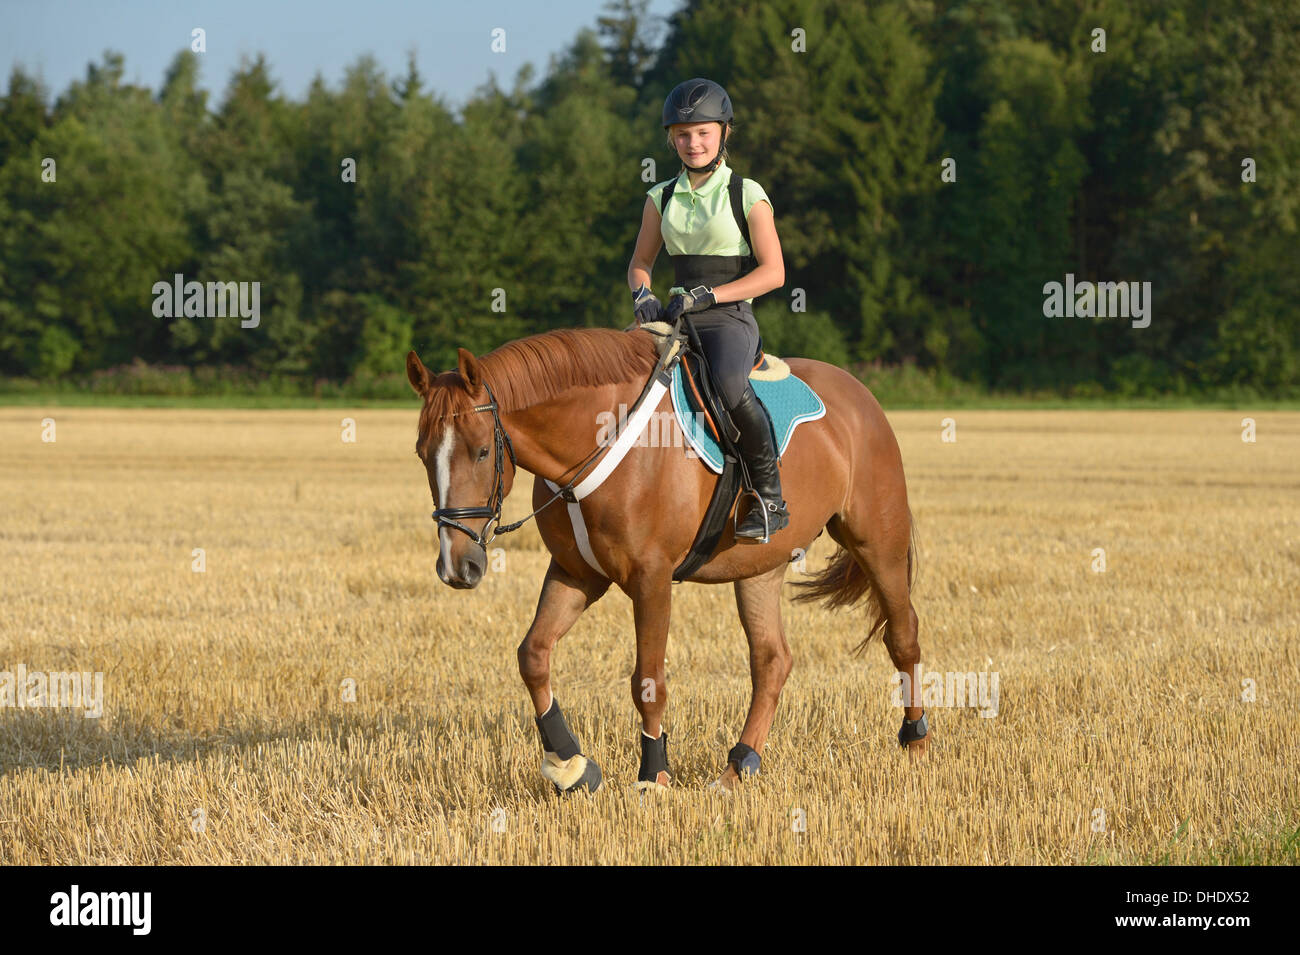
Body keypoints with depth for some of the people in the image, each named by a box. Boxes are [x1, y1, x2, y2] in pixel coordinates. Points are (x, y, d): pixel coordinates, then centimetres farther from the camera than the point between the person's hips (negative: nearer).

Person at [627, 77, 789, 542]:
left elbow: (772, 272, -5)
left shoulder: (747, 195, -1)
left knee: (729, 386, -37)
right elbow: (640, 263, 20)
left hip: (730, 317, -5)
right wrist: (642, 295, -4)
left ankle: (771, 497, -23)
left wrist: (706, 295, -15)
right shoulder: (662, 198, 13)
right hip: (676, 319, 5)